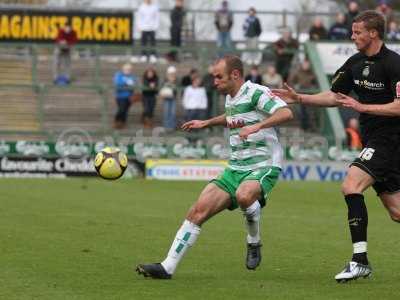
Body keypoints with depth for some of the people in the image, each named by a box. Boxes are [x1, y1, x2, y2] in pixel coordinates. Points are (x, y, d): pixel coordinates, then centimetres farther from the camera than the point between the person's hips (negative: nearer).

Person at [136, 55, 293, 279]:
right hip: (236, 168, 8)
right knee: (199, 210, -6)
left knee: (244, 196, -40)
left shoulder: (256, 93, -13)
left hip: (263, 167, -8)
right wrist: (207, 123, 37)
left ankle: (255, 243, -9)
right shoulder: (230, 98, 14)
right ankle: (167, 267, -4)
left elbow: (286, 113, -28)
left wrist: (257, 126, -37)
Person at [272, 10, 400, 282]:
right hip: (374, 141, 8)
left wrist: (362, 107, -21)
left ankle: (360, 260, -21)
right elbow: (333, 96, 18)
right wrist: (299, 98, 8)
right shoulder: (355, 63, 10)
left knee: (351, 186, -22)